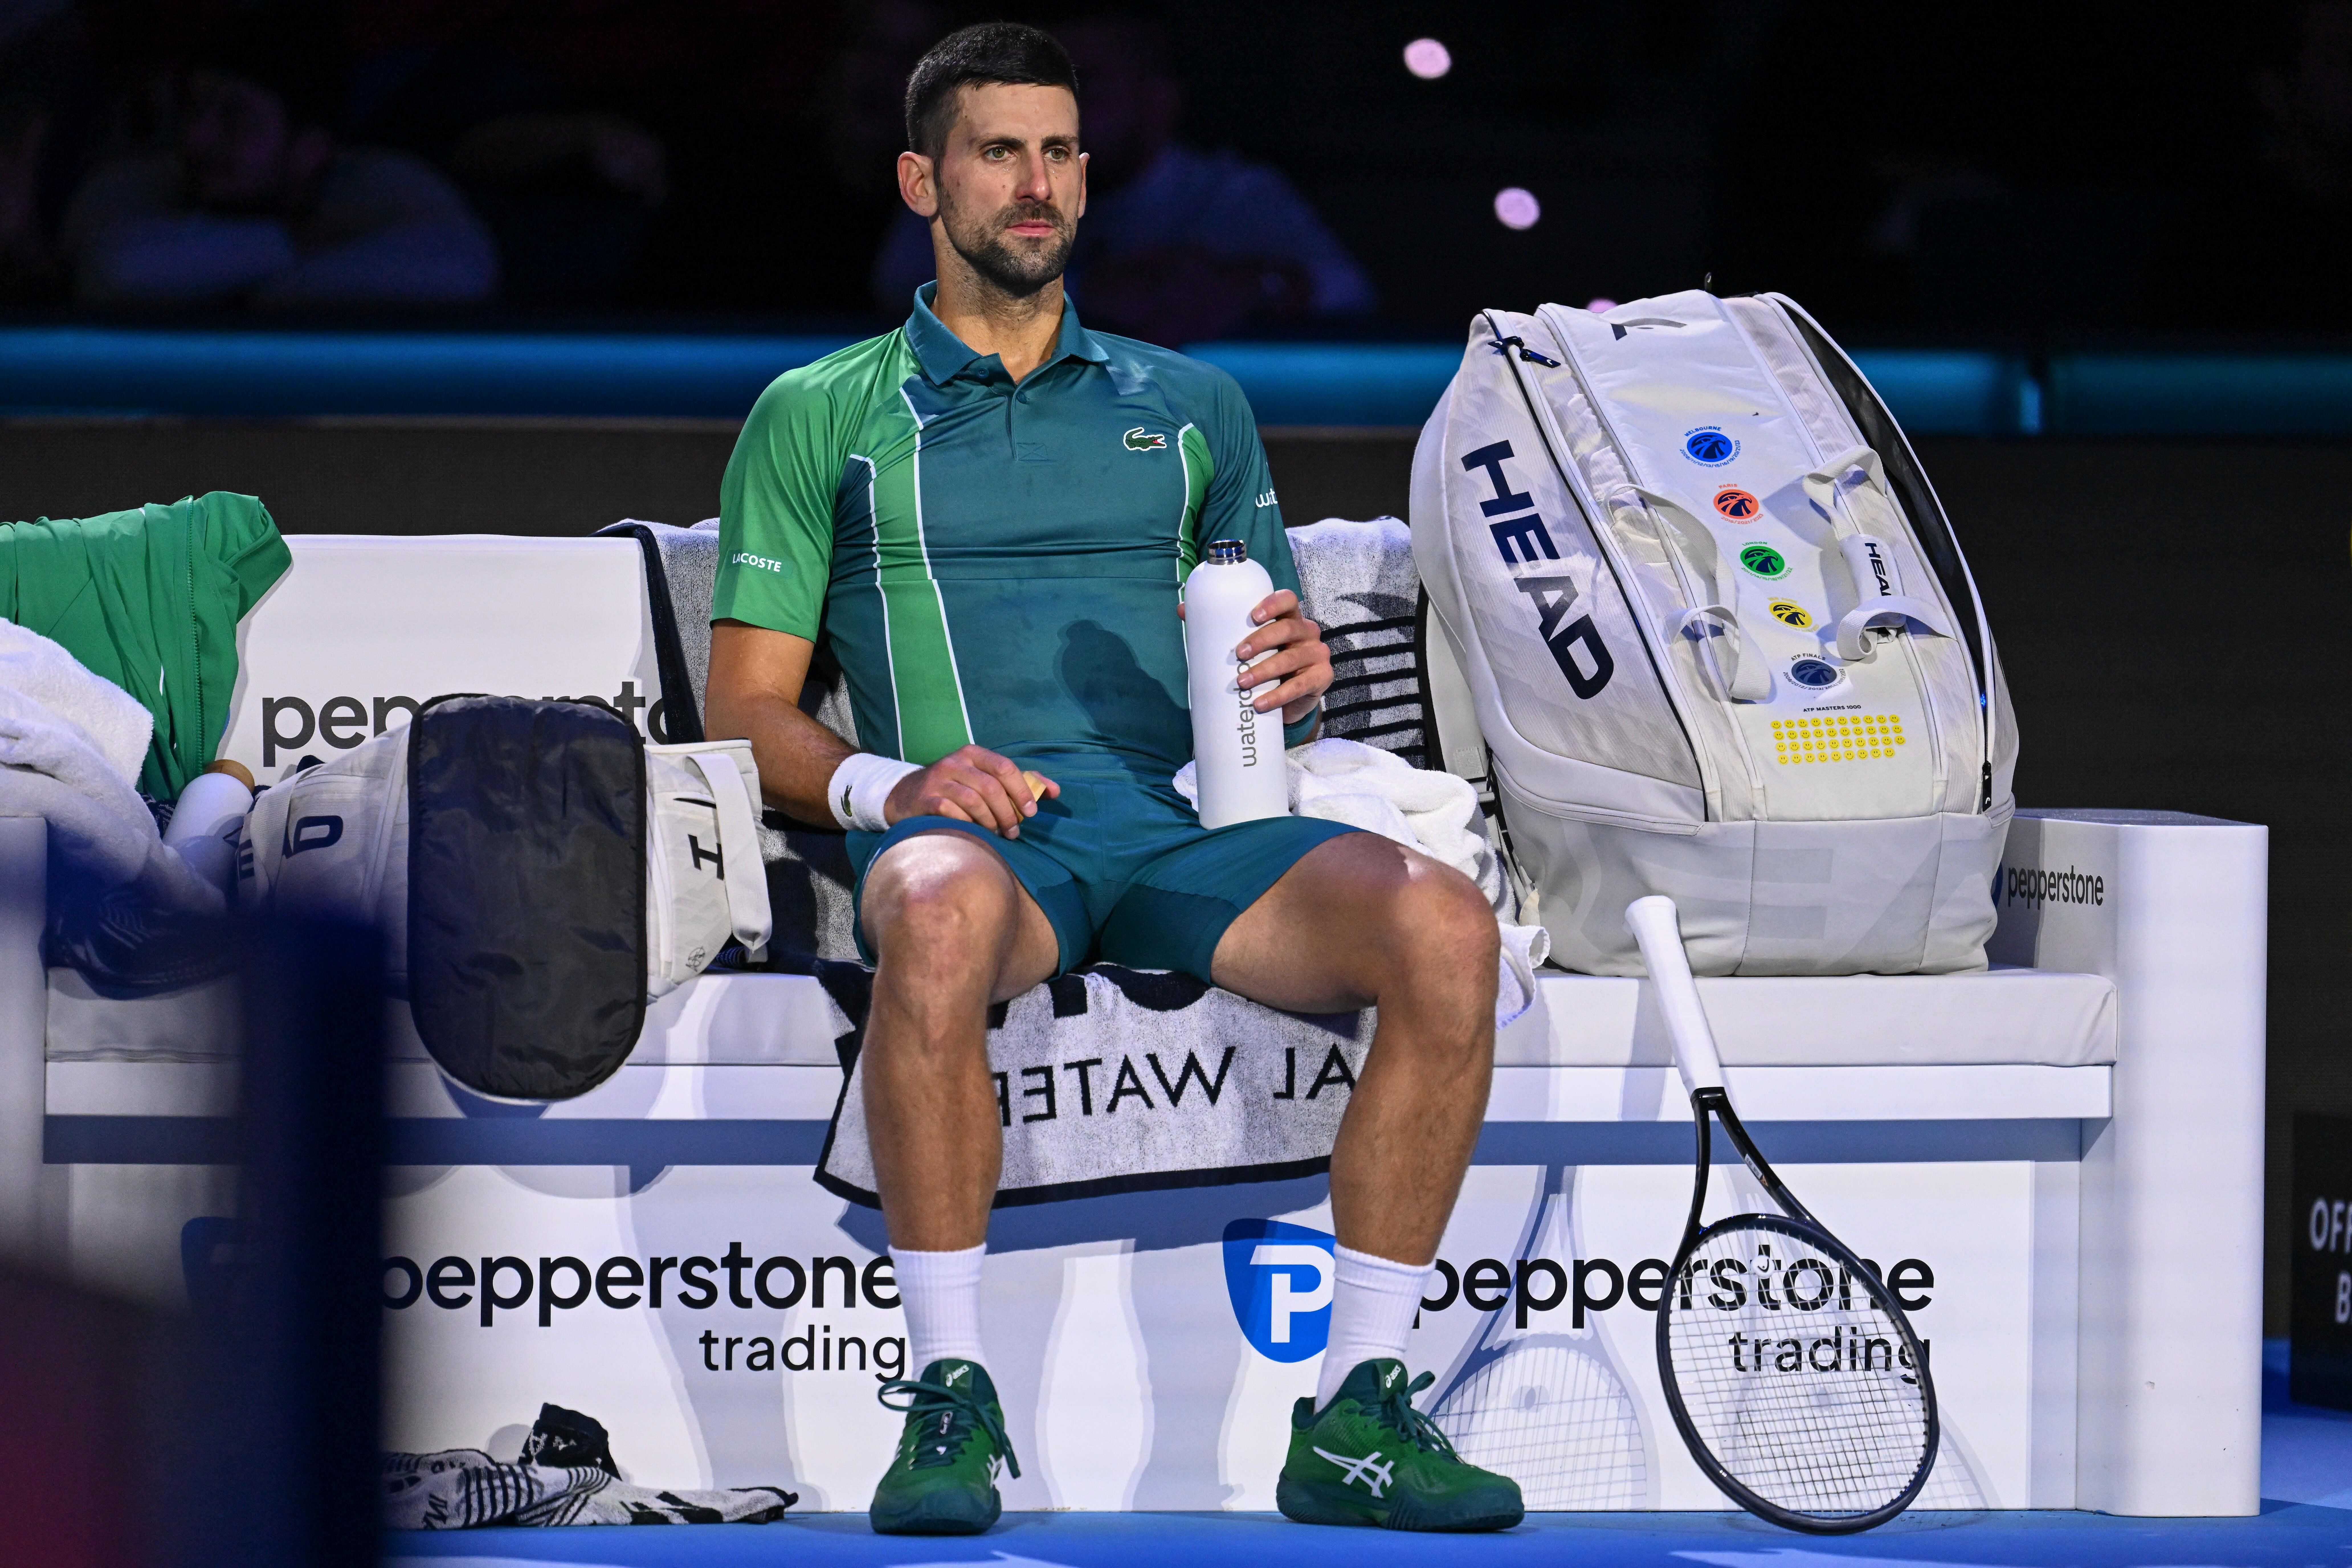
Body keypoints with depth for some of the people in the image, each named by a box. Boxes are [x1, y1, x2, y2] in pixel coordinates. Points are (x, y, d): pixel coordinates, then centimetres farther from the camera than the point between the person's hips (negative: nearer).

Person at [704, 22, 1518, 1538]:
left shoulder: (1191, 406, 27)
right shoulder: (819, 416, 18)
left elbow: (1275, 653, 26)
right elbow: (747, 710, 11)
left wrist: (1304, 676, 0)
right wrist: (883, 782, -10)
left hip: (1189, 829, 3)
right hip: (970, 829, -3)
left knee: (1443, 925, -29)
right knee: (942, 912, -43)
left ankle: (1357, 1419, -25)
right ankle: (949, 1395, -33)